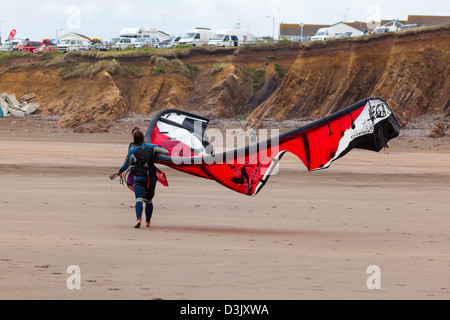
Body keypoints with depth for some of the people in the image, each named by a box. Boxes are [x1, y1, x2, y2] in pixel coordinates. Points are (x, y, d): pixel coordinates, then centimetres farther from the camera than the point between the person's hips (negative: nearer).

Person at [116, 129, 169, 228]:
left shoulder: (133, 151, 1)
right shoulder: (152, 147, 7)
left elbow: (126, 165, 10)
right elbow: (166, 152, 10)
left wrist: (120, 171, 30)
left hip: (139, 178, -3)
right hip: (151, 179, 3)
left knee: (139, 199, -14)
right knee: (148, 200, 17)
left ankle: (139, 219, -34)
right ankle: (148, 221, 23)